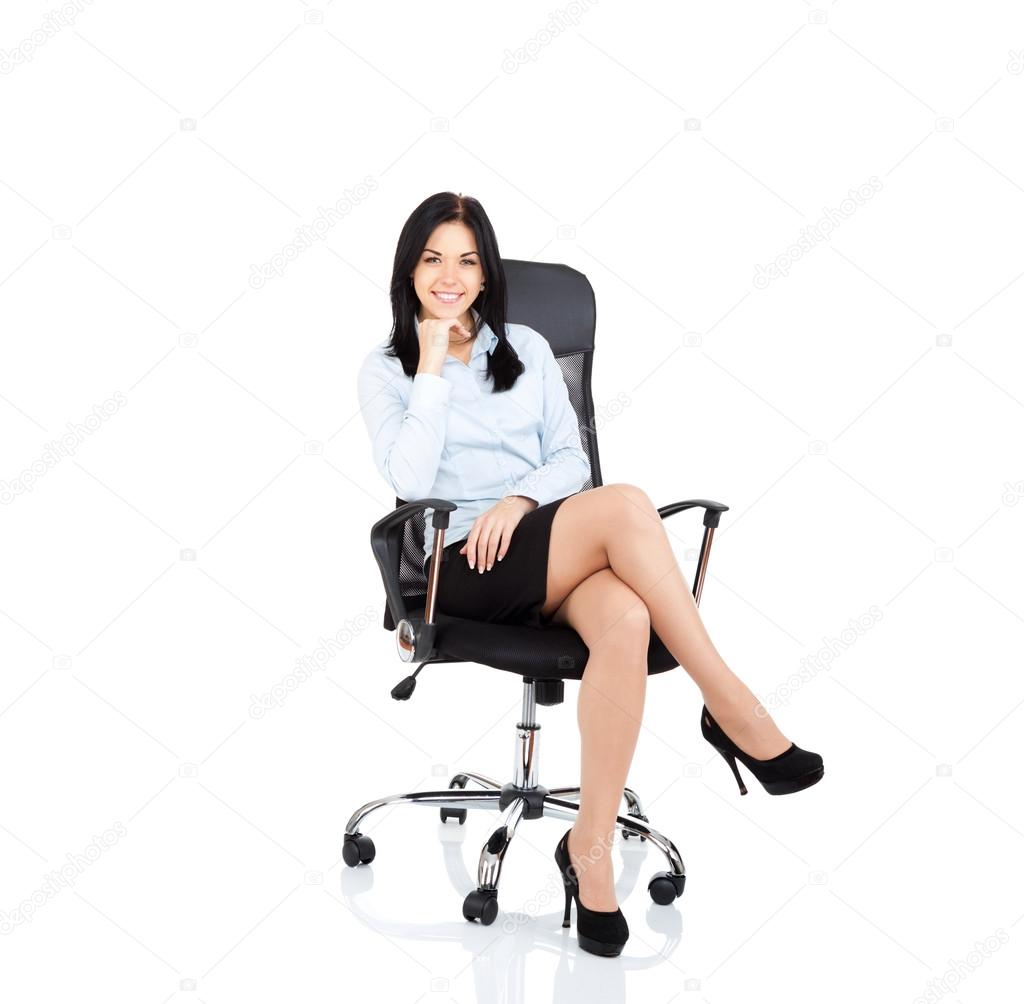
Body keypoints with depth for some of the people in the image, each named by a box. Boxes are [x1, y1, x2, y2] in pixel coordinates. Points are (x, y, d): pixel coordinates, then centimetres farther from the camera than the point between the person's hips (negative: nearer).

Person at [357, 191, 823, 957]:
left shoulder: (528, 349, 19)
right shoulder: (385, 371, 10)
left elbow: (572, 460, 11)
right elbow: (411, 481, -7)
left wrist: (521, 499, -9)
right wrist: (433, 367, -7)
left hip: (554, 557, 3)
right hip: (464, 570, -3)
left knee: (626, 620, -35)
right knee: (625, 504, -32)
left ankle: (591, 844, -25)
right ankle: (733, 713, -23)